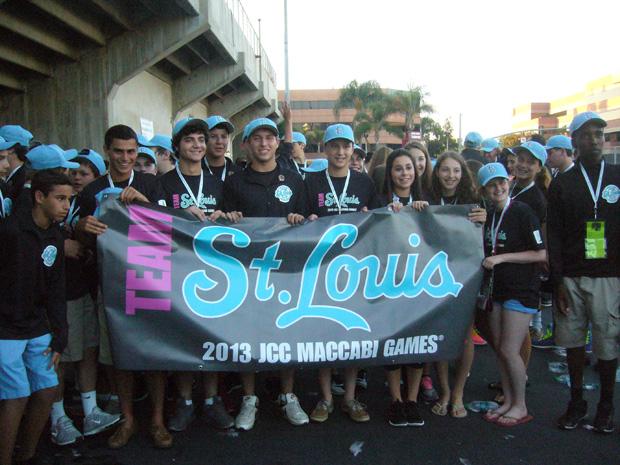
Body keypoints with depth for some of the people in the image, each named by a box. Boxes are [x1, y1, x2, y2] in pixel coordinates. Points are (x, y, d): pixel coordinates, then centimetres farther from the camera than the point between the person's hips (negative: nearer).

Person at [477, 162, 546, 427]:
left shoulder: (522, 212, -13)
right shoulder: (488, 215, 9)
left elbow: (541, 254, -14)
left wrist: (501, 258, -18)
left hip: (521, 290, -7)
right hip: (497, 288, 7)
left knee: (510, 350, -6)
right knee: (499, 348, 10)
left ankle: (520, 407, 12)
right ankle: (508, 400, 25)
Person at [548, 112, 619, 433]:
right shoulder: (562, 183, 7)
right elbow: (554, 235, 3)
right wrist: (558, 281, -3)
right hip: (571, 277, 1)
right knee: (572, 340, 7)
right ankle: (577, 400, 23)